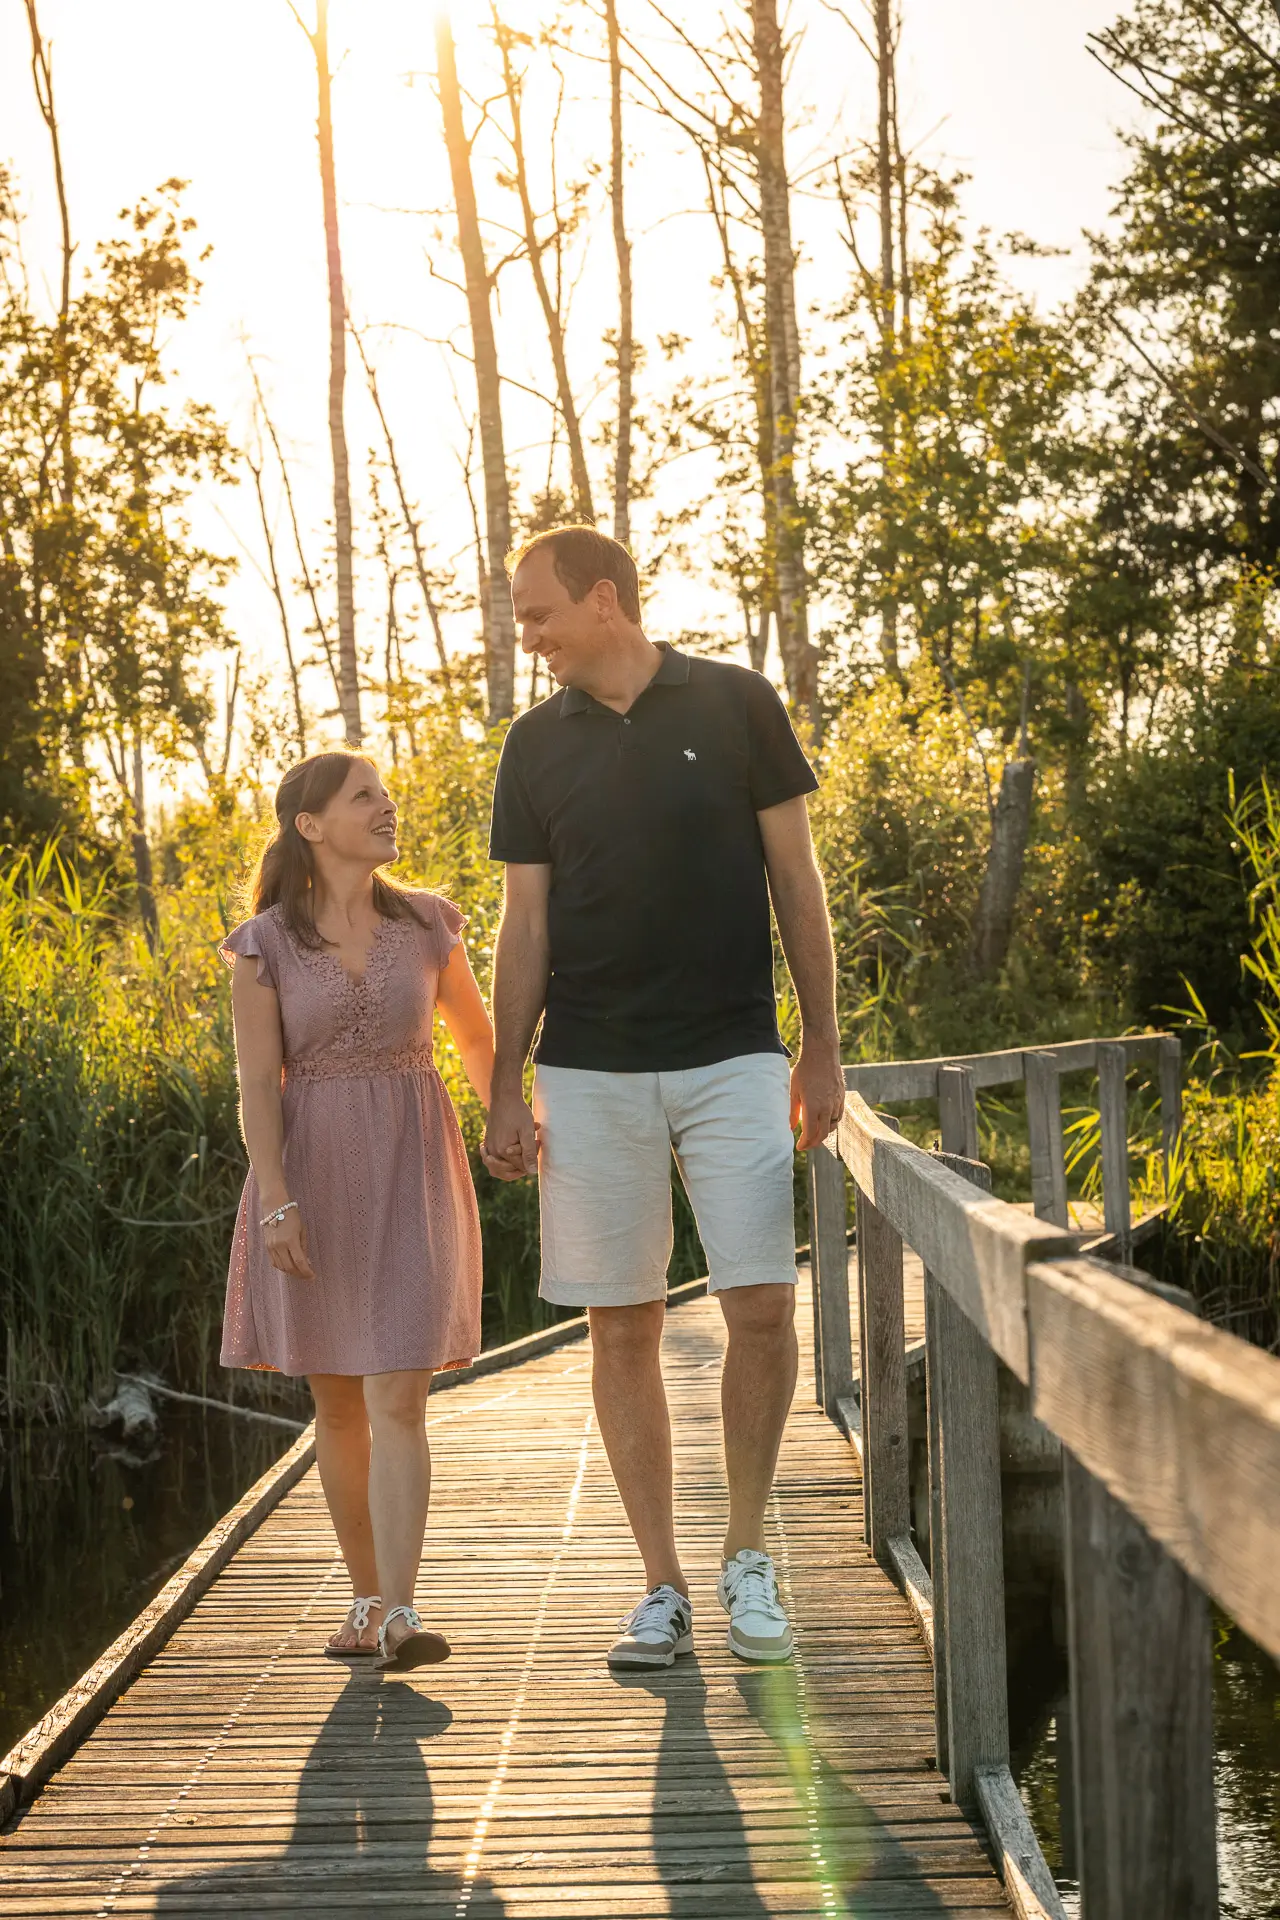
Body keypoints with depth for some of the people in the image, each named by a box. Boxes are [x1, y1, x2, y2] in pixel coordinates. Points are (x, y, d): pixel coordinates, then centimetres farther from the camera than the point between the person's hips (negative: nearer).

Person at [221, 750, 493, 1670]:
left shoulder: (426, 922, 2)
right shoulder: (265, 945, -3)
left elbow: (477, 1031, 15)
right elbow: (258, 1082, -7)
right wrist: (275, 1201, -17)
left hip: (411, 1173, 0)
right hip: (312, 1174, 0)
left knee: (398, 1402, -12)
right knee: (337, 1404, 9)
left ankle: (398, 1617, -16)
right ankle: (367, 1597, 23)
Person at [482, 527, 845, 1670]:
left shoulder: (736, 705, 1)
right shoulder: (537, 747, 8)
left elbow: (794, 879, 4)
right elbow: (526, 925, 11)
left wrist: (823, 1046, 1)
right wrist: (505, 1089, 5)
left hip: (732, 1059, -2)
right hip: (590, 1074, 2)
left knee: (762, 1304, -9)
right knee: (623, 1327, 2)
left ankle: (748, 1554, 11)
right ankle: (663, 1586, 12)